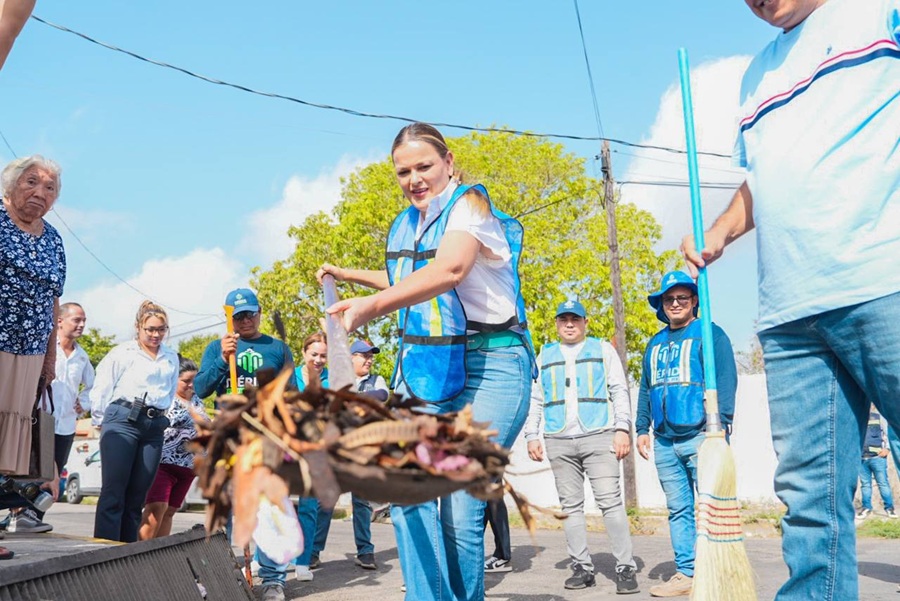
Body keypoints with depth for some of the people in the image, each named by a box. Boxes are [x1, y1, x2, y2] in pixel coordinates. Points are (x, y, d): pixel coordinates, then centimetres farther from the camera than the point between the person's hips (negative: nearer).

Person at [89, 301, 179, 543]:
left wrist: (160, 417, 13)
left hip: (155, 427, 4)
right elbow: (101, 389, 3)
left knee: (136, 497, 5)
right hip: (122, 421, -4)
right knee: (113, 493, -8)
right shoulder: (123, 353, 3)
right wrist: (102, 421, 4)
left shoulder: (172, 358, 16)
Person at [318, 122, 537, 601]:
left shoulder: (469, 204, -9)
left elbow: (450, 270, -30)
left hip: (488, 364, -6)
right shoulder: (404, 225, 14)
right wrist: (349, 275, 29)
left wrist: (373, 304, -40)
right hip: (421, 364, 7)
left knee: (462, 513, -9)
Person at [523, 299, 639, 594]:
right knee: (570, 506, 3)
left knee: (610, 501, -10)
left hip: (598, 437, -3)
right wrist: (532, 436, 8)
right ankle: (582, 567, 9)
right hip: (558, 442, 3)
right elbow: (535, 399, 17)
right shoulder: (544, 356, 17)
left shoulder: (603, 349, 11)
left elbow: (619, 391, 6)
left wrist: (622, 429, -5)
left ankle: (626, 568, -7)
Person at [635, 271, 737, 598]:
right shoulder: (655, 344, 19)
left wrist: (719, 426, -15)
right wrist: (642, 429, 15)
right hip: (664, 442, 6)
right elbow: (645, 390, 22)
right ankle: (686, 573, 12)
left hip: (700, 437, -6)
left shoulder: (709, 334, 0)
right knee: (678, 510, 7)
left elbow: (725, 382, -8)